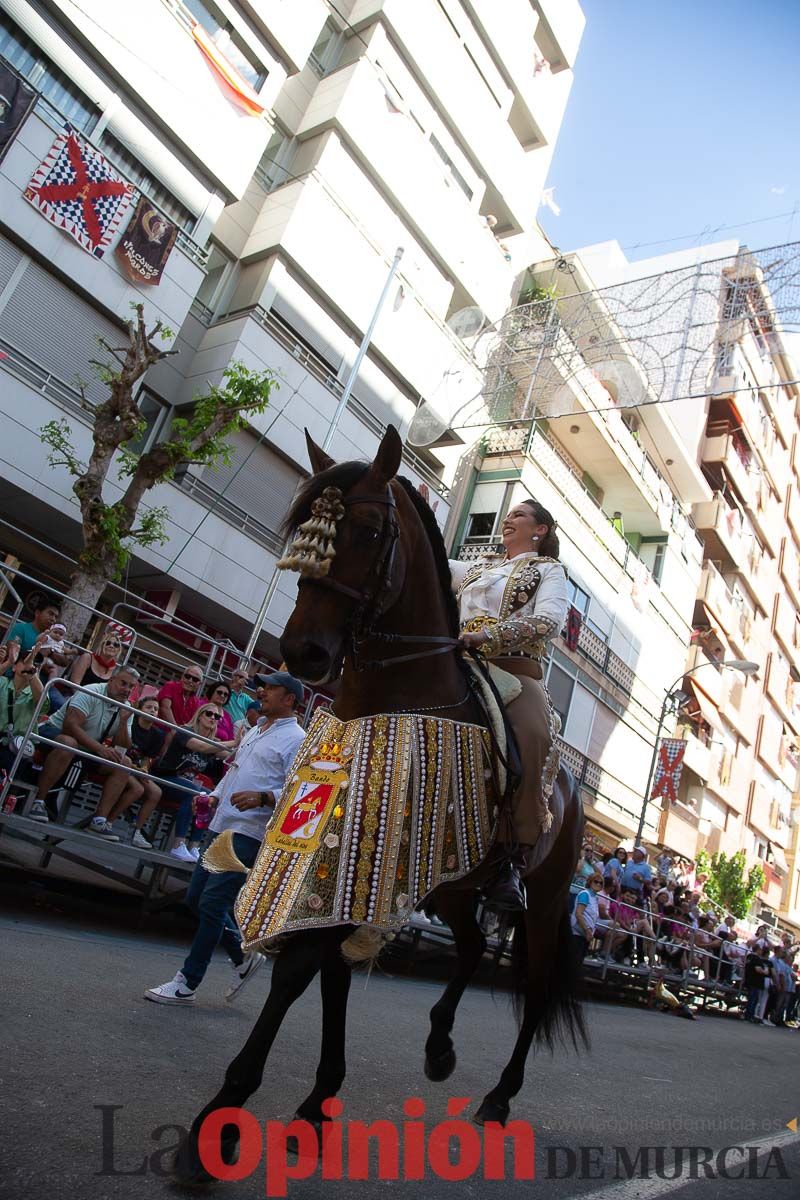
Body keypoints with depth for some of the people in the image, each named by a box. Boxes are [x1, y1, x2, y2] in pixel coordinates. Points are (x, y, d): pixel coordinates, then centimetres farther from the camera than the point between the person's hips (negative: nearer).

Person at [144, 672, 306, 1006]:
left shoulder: (296, 740, -9)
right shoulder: (253, 732, 20)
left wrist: (262, 797, -31)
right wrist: (213, 797, 12)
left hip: (248, 833, -9)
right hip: (221, 826, 9)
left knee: (212, 904, -6)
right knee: (196, 898, 13)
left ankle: (187, 983, 10)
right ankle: (243, 957, 28)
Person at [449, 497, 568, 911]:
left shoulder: (548, 569, 15)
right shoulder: (476, 569, 32)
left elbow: (550, 619, -4)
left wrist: (488, 635, -15)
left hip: (515, 668, -5)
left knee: (534, 737, -34)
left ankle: (511, 863, -31)